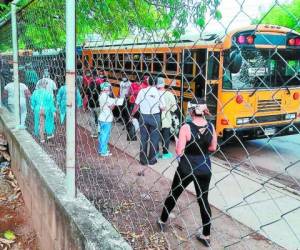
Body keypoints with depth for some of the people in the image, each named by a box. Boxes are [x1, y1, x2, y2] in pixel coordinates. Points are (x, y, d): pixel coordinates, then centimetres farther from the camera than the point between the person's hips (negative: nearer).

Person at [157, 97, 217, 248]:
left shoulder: (186, 127, -19)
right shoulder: (211, 127, -6)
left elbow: (179, 152, -18)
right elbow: (213, 148, 7)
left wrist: (178, 142, 2)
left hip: (187, 168, -3)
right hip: (204, 169, 3)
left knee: (174, 194, 18)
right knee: (203, 199, 15)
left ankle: (162, 222, 37)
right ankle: (206, 236, 22)